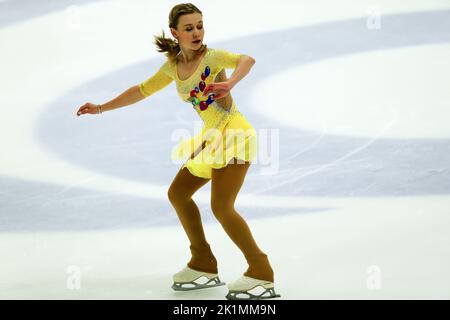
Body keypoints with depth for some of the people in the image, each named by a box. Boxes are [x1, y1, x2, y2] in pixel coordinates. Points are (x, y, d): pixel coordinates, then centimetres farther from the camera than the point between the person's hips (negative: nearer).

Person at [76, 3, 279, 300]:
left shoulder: (211, 56, -12)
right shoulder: (173, 66, 9)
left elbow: (246, 59, -32)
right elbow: (142, 90, 22)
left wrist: (229, 83, -52)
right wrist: (101, 108, 24)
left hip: (233, 131, -9)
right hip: (212, 137, 9)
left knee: (221, 206, -19)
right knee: (178, 193, 16)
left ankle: (262, 275, -13)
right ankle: (204, 266, 25)